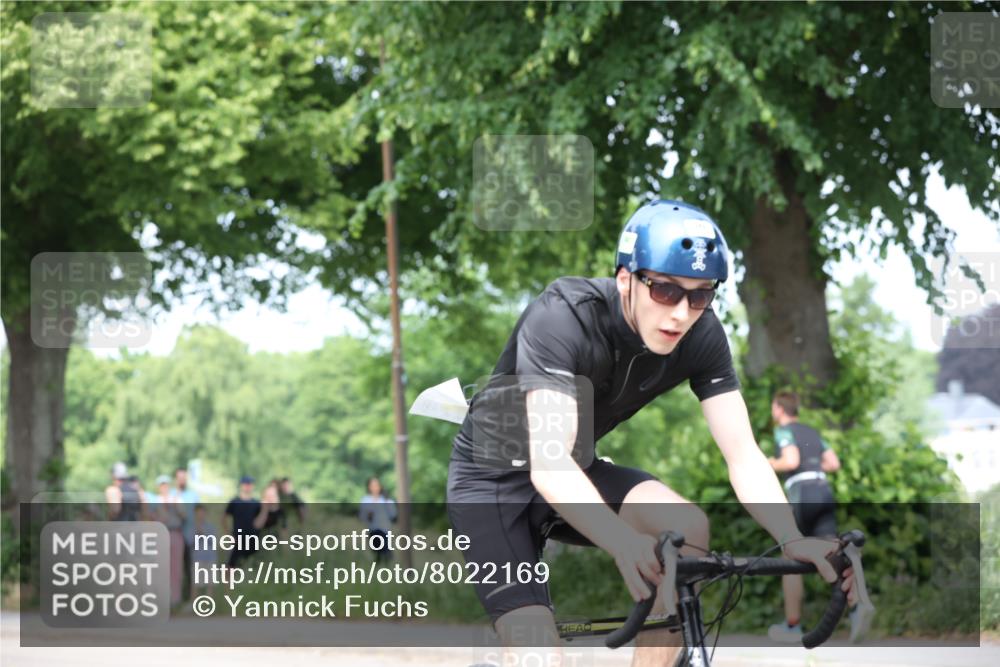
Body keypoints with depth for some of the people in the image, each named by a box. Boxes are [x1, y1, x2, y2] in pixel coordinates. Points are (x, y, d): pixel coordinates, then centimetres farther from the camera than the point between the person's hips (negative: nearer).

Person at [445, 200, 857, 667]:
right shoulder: (562, 318, -32)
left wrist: (793, 541, -36)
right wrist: (625, 542, -58)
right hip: (492, 476, -5)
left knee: (688, 530, -24)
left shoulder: (701, 335, -16)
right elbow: (548, 463, -42)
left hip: (578, 468, 5)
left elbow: (743, 455, -18)